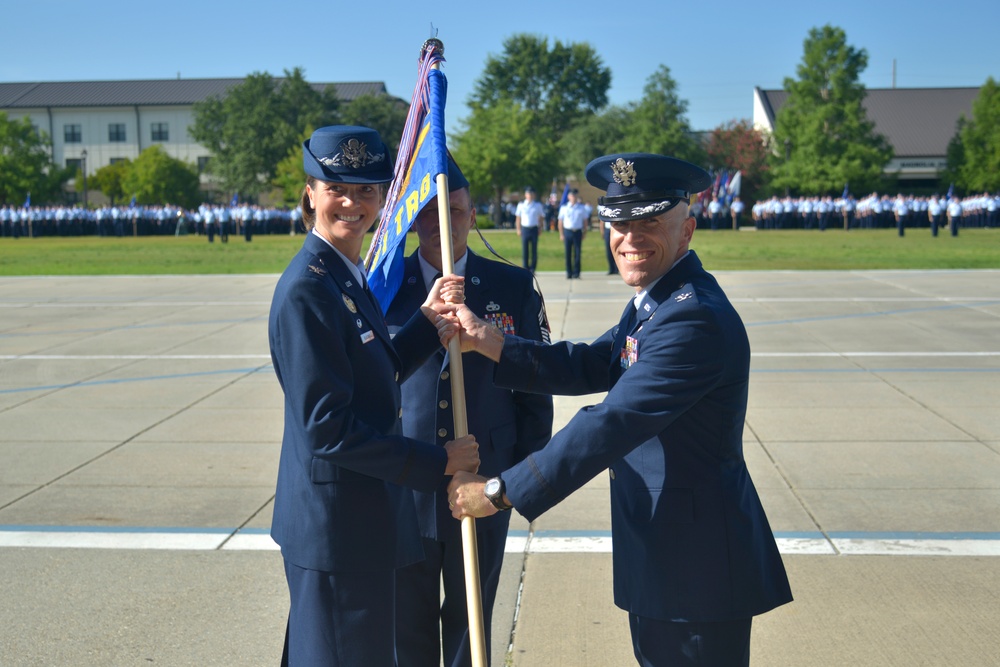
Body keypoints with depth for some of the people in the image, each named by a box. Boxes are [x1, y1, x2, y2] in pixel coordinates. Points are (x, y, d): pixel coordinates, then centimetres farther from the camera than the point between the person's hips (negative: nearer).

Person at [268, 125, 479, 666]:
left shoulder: (349, 278, 7)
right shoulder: (306, 289, -22)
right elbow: (328, 428, -24)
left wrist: (430, 319, -2)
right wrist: (437, 463, -19)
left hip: (365, 513, 10)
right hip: (335, 522, -9)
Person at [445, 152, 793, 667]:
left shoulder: (694, 319, -26)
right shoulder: (655, 301, 8)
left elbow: (611, 425, -29)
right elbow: (593, 366, 9)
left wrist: (499, 492, -23)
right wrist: (486, 341, -2)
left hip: (697, 560, -10)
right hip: (658, 546, 10)